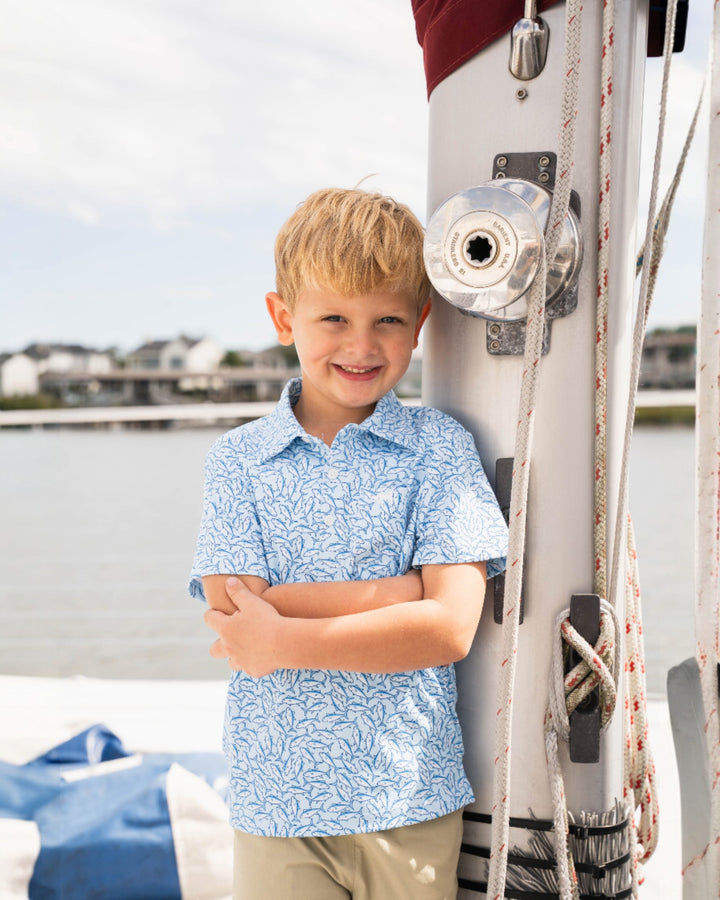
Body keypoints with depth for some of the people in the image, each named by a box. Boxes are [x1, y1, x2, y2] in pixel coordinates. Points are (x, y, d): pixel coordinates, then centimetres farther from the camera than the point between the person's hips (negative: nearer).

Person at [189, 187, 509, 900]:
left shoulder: (439, 448, -2)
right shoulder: (237, 460, 1)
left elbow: (451, 628, -11)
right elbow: (235, 615, -11)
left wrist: (283, 639, -14)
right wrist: (410, 588, -15)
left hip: (411, 799, 0)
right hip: (275, 801, 1)